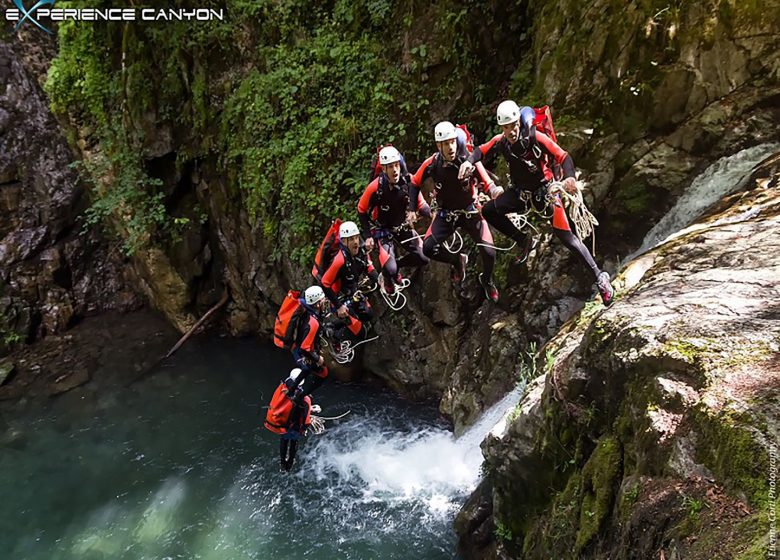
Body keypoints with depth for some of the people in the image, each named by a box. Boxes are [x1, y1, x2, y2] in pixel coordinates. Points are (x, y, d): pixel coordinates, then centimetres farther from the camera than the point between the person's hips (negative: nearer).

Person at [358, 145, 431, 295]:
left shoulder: (408, 181, -16)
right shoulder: (376, 187, -23)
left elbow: (421, 205, -6)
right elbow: (362, 211, -9)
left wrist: (432, 213, -26)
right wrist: (367, 236, -12)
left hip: (404, 228, 4)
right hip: (383, 231, -3)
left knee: (423, 258, -14)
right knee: (390, 270, -21)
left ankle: (397, 265, 18)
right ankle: (387, 278, 20)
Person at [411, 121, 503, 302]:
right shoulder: (432, 164, -17)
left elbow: (487, 183, -23)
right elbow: (415, 184, -1)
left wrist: (494, 190, -46)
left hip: (470, 211, -2)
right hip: (446, 213, 2)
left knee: (488, 251, -16)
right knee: (428, 249, -14)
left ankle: (487, 280, 19)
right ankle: (458, 260, 18)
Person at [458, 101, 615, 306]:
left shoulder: (536, 138, -24)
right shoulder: (500, 141, -11)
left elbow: (563, 157, -25)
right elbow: (481, 150, -1)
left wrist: (570, 176, -45)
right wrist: (469, 162, -24)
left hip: (544, 189, -5)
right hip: (520, 191, 5)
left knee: (565, 236, -13)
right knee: (488, 211, -11)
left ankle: (600, 277, -5)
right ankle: (522, 243, 5)